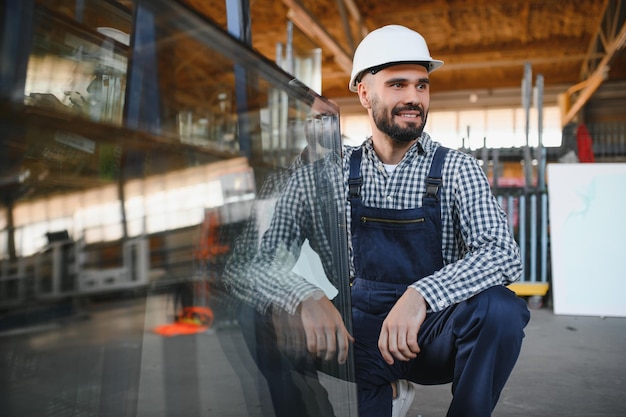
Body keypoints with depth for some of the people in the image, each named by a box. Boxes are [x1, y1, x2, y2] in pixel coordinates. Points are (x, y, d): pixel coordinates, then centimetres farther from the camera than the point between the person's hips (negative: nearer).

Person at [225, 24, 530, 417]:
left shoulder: (455, 168, -2)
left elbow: (504, 254, -16)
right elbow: (261, 261, -6)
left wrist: (421, 294, -34)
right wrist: (306, 297, -28)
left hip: (435, 333, -1)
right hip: (359, 336, 2)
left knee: (498, 308, -30)